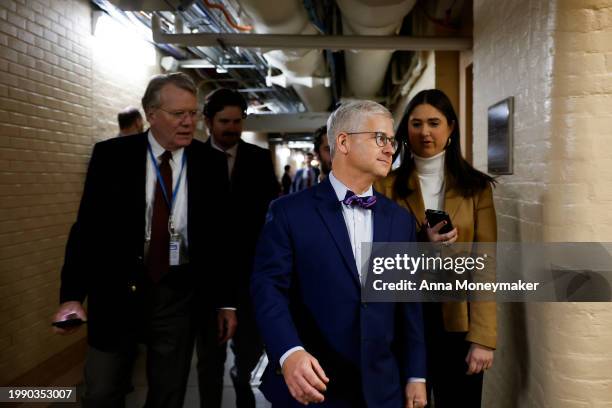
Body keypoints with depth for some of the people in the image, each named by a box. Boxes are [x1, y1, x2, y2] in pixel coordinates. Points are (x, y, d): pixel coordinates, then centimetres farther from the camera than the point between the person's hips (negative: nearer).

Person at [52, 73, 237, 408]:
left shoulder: (208, 163, -2)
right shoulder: (111, 155, -4)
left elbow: (220, 234, 1)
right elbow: (87, 226, -3)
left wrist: (225, 300, 2)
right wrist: (72, 294, -11)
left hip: (179, 293, 1)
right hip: (116, 290, 0)